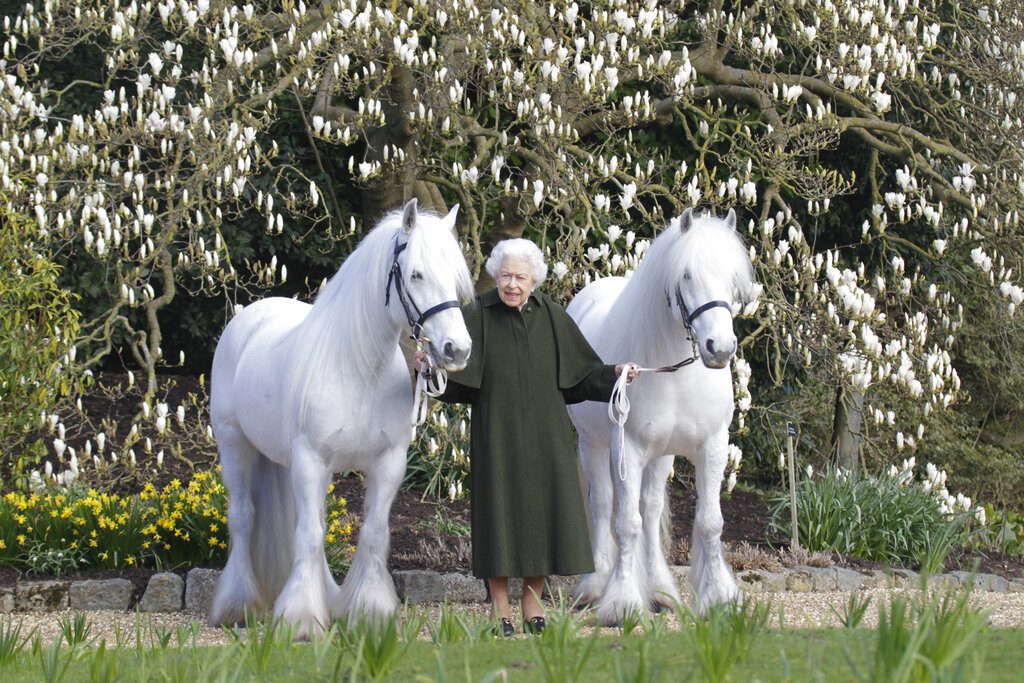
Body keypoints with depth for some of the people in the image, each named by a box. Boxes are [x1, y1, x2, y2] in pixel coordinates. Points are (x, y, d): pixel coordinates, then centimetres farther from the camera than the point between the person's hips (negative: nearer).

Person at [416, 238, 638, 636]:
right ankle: (499, 611, 7)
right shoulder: (477, 316, -4)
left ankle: (533, 607, 15)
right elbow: (454, 377, -10)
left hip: (545, 437, 3)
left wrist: (615, 374, -7)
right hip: (497, 435, -3)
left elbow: (581, 372, 8)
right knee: (500, 514, -2)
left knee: (542, 512, 4)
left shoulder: (551, 317, 4)